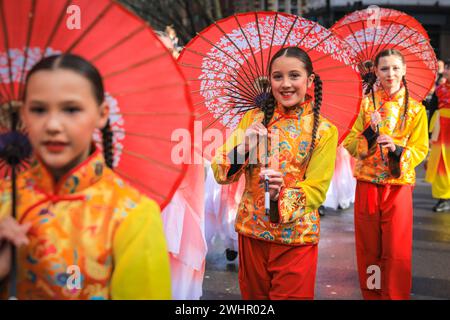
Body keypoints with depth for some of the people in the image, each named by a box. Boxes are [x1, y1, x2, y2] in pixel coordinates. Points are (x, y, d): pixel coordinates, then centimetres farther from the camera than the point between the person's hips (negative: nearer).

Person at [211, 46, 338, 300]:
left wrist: (282, 196, -28)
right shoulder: (253, 119, 1)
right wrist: (242, 147, -22)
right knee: (253, 296, 17)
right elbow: (221, 174, -3)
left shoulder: (324, 130, -6)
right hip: (251, 233, 3)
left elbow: (316, 191, -9)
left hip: (296, 239, -2)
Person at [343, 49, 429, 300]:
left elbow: (421, 149, 0)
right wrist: (369, 132, -18)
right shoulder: (366, 104, 4)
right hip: (367, 187, 1)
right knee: (369, 248, 10)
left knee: (396, 251, 2)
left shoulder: (415, 109, 2)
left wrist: (397, 149, -19)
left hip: (399, 187, -1)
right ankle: (371, 294, 26)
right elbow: (350, 145, 0)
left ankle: (394, 295, 16)